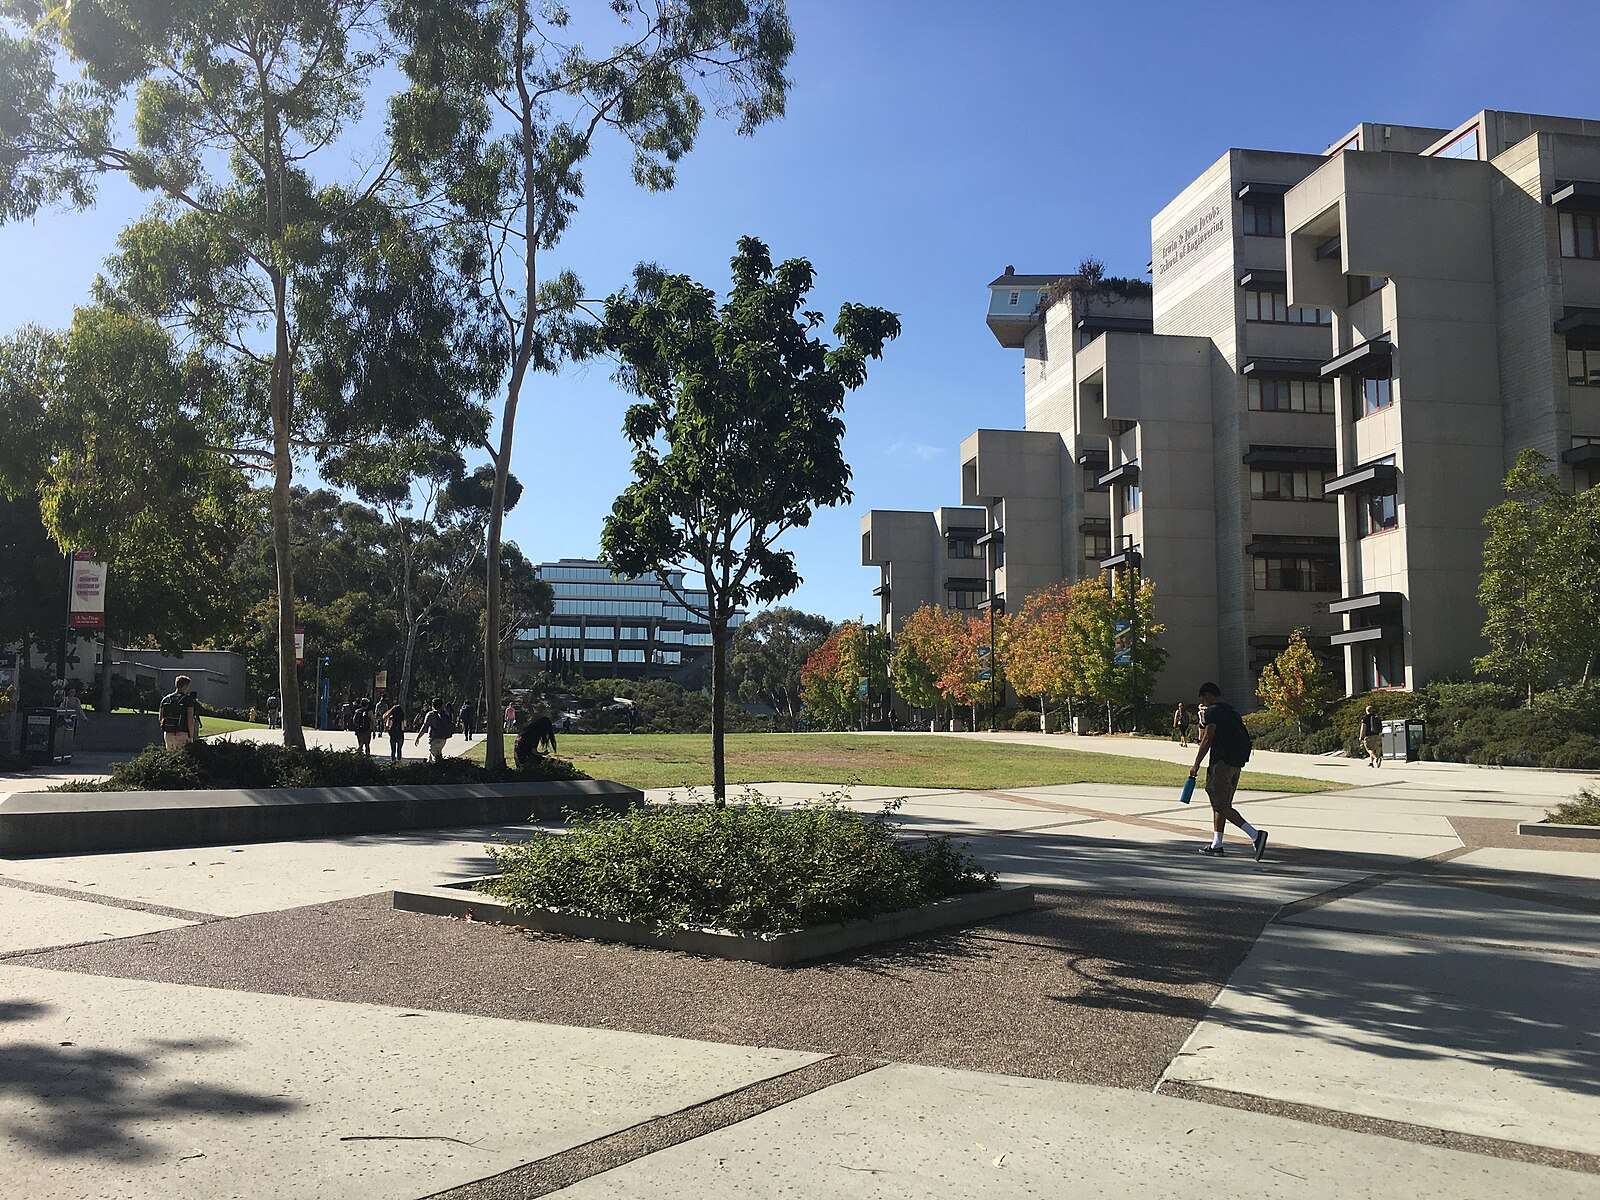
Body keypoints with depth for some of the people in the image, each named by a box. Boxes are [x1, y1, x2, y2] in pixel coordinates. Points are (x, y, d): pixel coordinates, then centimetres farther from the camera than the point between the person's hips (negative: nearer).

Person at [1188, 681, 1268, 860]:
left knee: (1220, 806, -9)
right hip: (1236, 764, 9)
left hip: (1221, 763, -9)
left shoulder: (1212, 712, -8)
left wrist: (1196, 765, -10)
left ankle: (1255, 835, -20)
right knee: (1221, 805, 14)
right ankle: (1216, 845, 15)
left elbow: (1207, 740, -13)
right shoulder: (1233, 711, 20)